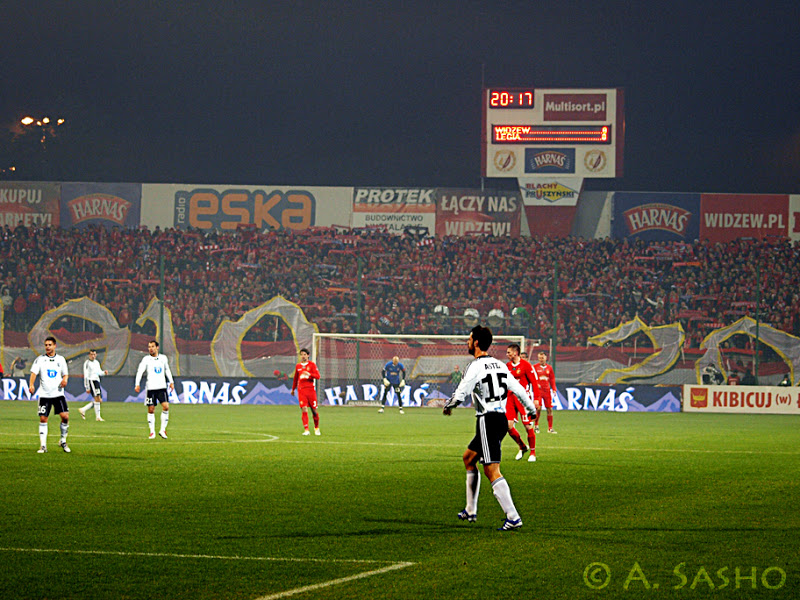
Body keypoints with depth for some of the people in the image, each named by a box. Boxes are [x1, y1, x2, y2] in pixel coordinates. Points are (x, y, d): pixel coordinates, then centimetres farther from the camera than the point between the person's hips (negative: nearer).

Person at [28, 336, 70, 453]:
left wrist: (65, 379, -9)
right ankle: (43, 446, 6)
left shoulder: (60, 359, 7)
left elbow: (65, 374, 15)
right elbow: (34, 372, -9)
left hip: (58, 393, 1)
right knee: (43, 419, -2)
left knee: (65, 416, -12)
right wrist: (31, 385, -27)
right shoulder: (40, 359, 2)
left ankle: (63, 441, 8)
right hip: (44, 394, -1)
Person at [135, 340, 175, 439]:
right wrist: (137, 384, -21)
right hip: (150, 387, -2)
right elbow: (140, 371, -10)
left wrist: (171, 382, 23)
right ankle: (152, 432, 10)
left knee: (166, 406, -13)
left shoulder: (163, 358, 9)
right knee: (151, 410, 0)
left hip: (162, 387, 2)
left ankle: (163, 430, -2)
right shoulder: (146, 359, -1)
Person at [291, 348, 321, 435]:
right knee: (304, 409, -11)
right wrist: (293, 389, 30)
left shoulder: (312, 364, 2)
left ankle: (316, 428, 22)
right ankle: (306, 430, -12)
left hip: (311, 389, -2)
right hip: (301, 390, 2)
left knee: (314, 410, 2)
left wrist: (309, 374, -23)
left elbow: (317, 376, -6)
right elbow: (295, 378, 25)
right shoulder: (298, 366, 13)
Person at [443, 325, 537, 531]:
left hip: (487, 421, -9)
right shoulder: (500, 365, 11)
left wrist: (447, 406, 5)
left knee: (491, 470, -11)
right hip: (502, 419, 9)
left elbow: (460, 395, -16)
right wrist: (532, 409, 32)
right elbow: (518, 390, 17)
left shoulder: (476, 367, -12)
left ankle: (513, 517, -19)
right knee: (468, 458, 23)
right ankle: (470, 511, 27)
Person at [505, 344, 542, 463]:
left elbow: (534, 381, -6)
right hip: (510, 398, 5)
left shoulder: (525, 365, -7)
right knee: (508, 425, -3)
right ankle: (522, 447, 18)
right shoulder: (507, 366, 11)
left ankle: (532, 453, 9)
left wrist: (536, 398, -11)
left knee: (528, 426, -4)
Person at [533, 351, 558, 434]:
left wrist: (554, 389, 6)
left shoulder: (549, 367, 10)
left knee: (550, 409, 1)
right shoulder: (535, 367, 1)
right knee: (538, 408, -11)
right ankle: (536, 426, 9)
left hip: (547, 390, 3)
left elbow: (552, 379, 15)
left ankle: (550, 428, 9)